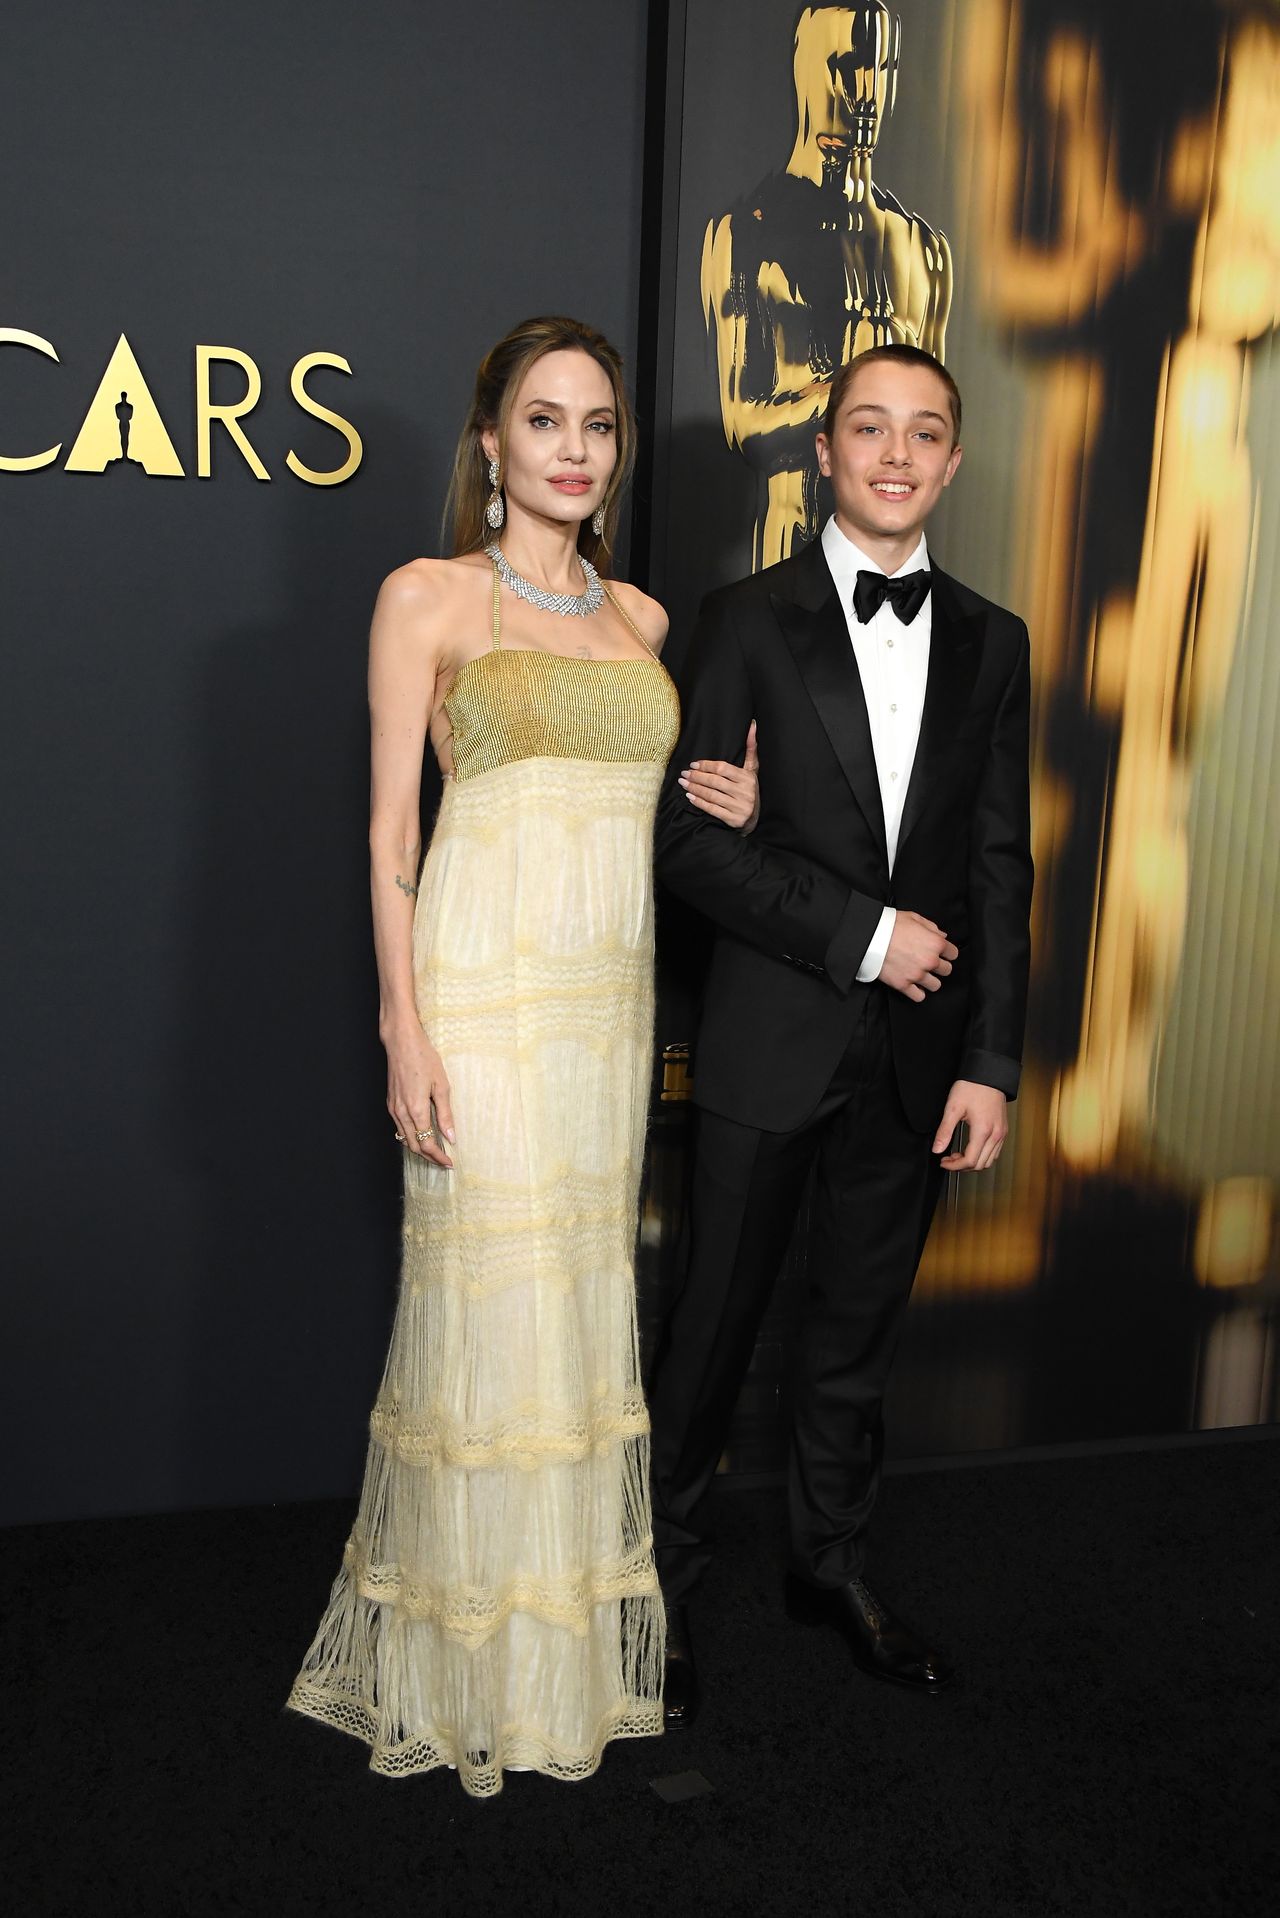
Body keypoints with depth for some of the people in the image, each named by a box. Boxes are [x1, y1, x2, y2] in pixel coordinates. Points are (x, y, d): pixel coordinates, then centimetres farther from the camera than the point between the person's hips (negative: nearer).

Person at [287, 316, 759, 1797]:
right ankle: (471, 1669, 19)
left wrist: (729, 806, 3)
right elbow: (391, 826, -4)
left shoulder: (640, 618, 15)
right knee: (491, 1301, -1)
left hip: (614, 991, 5)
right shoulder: (430, 596, 0)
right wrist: (405, 1028, -12)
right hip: (485, 988, -5)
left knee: (584, 1293, 10)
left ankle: (576, 1641, 27)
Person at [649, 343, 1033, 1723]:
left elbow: (1000, 866, 6)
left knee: (860, 1326, 17)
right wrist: (864, 932, -15)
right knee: (714, 1324, 8)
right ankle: (664, 1579, 28)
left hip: (917, 1055, 4)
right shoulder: (749, 619, -3)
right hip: (771, 1043, -3)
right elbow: (687, 835, -10)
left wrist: (991, 1061, 0)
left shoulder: (990, 642, 8)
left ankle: (832, 1565, 37)